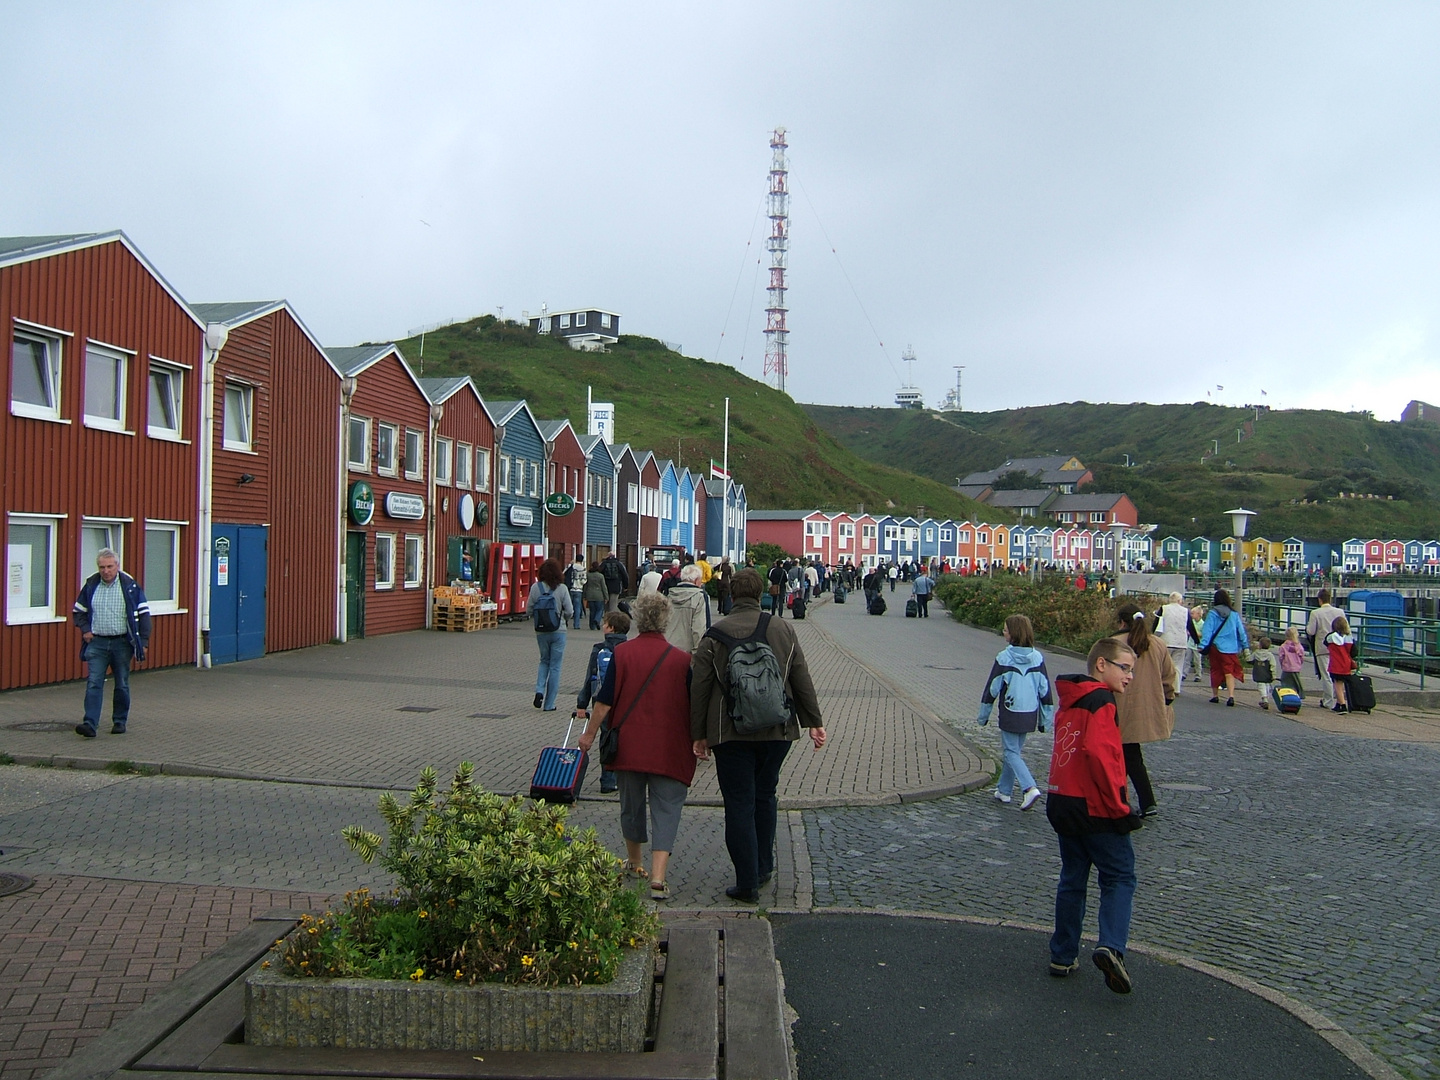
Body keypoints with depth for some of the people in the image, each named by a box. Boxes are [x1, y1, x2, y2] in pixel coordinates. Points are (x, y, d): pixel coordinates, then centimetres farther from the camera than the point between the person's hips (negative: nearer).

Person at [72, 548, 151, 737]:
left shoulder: (130, 586, -4)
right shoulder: (90, 585, 4)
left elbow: (143, 614, -1)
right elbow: (78, 611, 17)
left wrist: (143, 642, -6)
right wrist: (85, 630, 1)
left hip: (122, 643, -1)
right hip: (97, 642, 2)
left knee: (122, 685, 8)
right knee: (93, 684, -7)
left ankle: (120, 721, 20)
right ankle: (90, 724, -10)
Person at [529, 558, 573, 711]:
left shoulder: (535, 588, -5)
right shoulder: (562, 589, -11)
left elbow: (529, 610, -1)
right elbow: (569, 612, -9)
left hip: (540, 631, 2)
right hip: (558, 631, -2)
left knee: (544, 661, 22)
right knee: (555, 666, 7)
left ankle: (539, 690, 0)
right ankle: (549, 704, 9)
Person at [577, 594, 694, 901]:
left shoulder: (622, 652, -5)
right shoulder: (680, 659, -4)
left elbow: (605, 701, -5)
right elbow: (693, 705, 3)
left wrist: (589, 734, 7)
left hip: (629, 745, 1)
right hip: (669, 749, -1)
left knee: (631, 804, 18)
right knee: (666, 810, 0)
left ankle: (634, 861, 37)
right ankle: (658, 878, -11)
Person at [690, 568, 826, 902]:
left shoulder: (714, 636, -5)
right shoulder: (783, 631, 2)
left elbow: (699, 688, -3)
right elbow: (802, 681, 5)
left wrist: (699, 735, 5)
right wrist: (814, 722, 13)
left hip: (730, 736, -3)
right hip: (777, 732, 3)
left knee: (739, 805, 3)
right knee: (765, 796, 20)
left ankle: (747, 884, 7)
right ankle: (764, 868, 30)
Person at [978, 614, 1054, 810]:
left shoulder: (1004, 658, -14)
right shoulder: (1037, 658, 0)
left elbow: (992, 688, -8)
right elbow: (1045, 690, 3)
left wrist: (983, 715, 4)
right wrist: (1045, 719, 11)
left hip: (1010, 714, -5)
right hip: (1030, 715, 5)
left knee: (1012, 752, 3)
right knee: (1014, 750, 18)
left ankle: (1029, 788, -17)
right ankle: (1004, 790, 28)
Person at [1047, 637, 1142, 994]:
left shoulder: (1069, 699, 12)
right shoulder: (1101, 701, -14)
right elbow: (1099, 754, -26)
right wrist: (1120, 808, -20)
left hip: (1061, 803, 8)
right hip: (1095, 808, -8)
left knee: (1072, 880, 15)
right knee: (1119, 877, 3)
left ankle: (1063, 955, 18)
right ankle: (1111, 946, -14)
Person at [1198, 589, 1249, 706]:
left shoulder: (1212, 613, -5)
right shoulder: (1234, 614, 2)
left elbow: (1207, 630, -9)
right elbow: (1241, 631, 8)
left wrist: (1203, 645, -11)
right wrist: (1245, 646, 17)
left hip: (1216, 647, -1)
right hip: (1231, 648, 1)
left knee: (1215, 671, 13)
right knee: (1229, 672, -2)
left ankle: (1215, 695, 22)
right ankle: (1231, 695, -19)